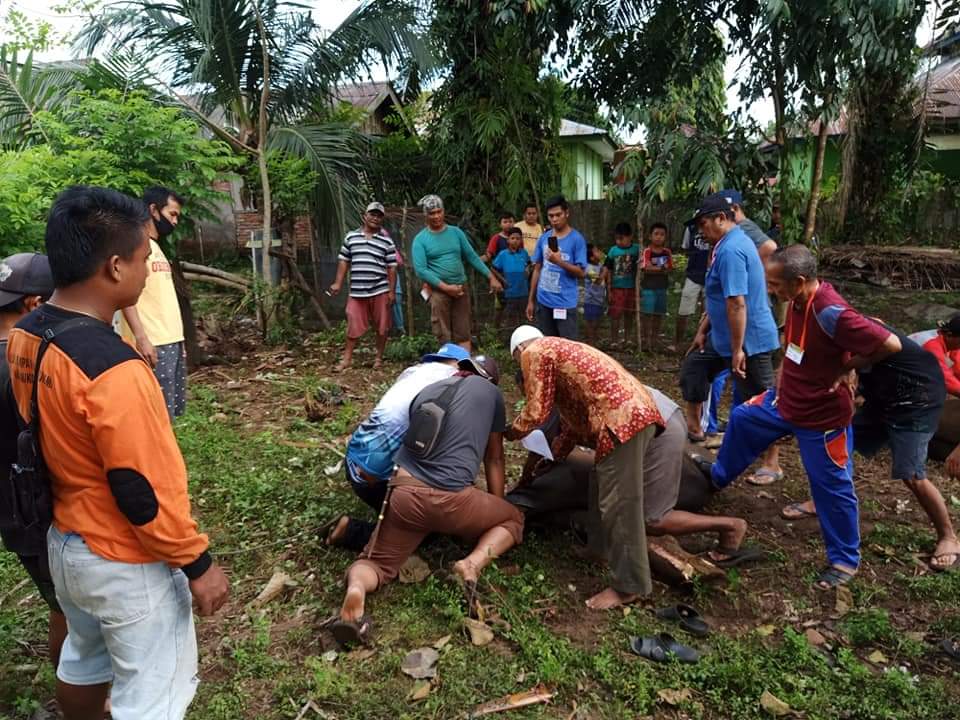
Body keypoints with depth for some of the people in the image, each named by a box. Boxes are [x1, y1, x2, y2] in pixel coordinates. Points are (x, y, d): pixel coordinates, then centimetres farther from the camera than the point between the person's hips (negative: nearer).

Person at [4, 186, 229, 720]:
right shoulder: (113, 370, -33)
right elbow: (145, 493, -26)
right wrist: (197, 564, -14)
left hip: (64, 542, 8)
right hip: (126, 562, -8)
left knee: (84, 659, 31)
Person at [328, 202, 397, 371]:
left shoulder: (387, 242, 3)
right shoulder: (351, 237, 8)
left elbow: (391, 268, 2)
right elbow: (344, 261, 12)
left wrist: (392, 291, -3)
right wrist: (338, 283, 6)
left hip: (380, 291, -1)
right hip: (357, 291, 1)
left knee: (381, 326, 6)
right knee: (353, 325, 5)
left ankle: (379, 358, 22)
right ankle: (347, 359, 15)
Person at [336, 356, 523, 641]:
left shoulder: (426, 390, 24)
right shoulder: (490, 392, 15)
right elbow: (494, 459, 24)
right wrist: (495, 507, 38)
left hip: (403, 493, 3)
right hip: (450, 499, -3)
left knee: (377, 563, 21)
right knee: (513, 518, 23)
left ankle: (355, 588, -16)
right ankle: (472, 565, -5)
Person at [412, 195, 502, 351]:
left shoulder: (456, 232, 7)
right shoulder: (420, 239, -4)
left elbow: (472, 256, 8)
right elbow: (420, 270, -11)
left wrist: (491, 277, 2)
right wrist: (446, 287, -16)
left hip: (461, 288, 3)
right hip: (438, 291, -3)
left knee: (463, 334, 5)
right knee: (444, 336, 1)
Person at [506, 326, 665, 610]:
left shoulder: (534, 352, 3)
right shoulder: (559, 349, 30)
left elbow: (536, 412, -2)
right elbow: (573, 416, 31)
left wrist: (510, 432, 17)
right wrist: (553, 458, 37)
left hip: (623, 417, -10)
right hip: (635, 411, 10)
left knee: (618, 504, -3)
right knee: (614, 500, 20)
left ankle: (628, 586, 5)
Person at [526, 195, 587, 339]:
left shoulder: (577, 239, -6)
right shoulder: (544, 238, 7)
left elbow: (581, 272, -8)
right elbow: (537, 270, 12)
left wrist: (559, 261, -22)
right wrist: (531, 300, 11)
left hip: (565, 303, -5)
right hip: (543, 301, 5)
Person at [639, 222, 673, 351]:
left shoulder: (667, 252, 7)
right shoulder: (647, 251, -7)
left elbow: (669, 269, 3)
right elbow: (646, 269, -16)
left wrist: (654, 268, -13)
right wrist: (662, 269, -12)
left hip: (662, 287, 5)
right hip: (649, 287, -5)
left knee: (659, 313, 9)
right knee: (648, 313, -4)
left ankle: (654, 339, 20)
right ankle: (646, 339, 3)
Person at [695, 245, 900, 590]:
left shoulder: (832, 313, -31)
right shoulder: (798, 301, -5)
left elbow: (891, 345, -28)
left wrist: (845, 368, -18)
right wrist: (782, 380, 7)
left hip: (822, 416, -8)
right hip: (784, 401, 8)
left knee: (831, 488, 5)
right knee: (742, 419, 22)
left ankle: (845, 560, 25)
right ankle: (718, 475, 47)